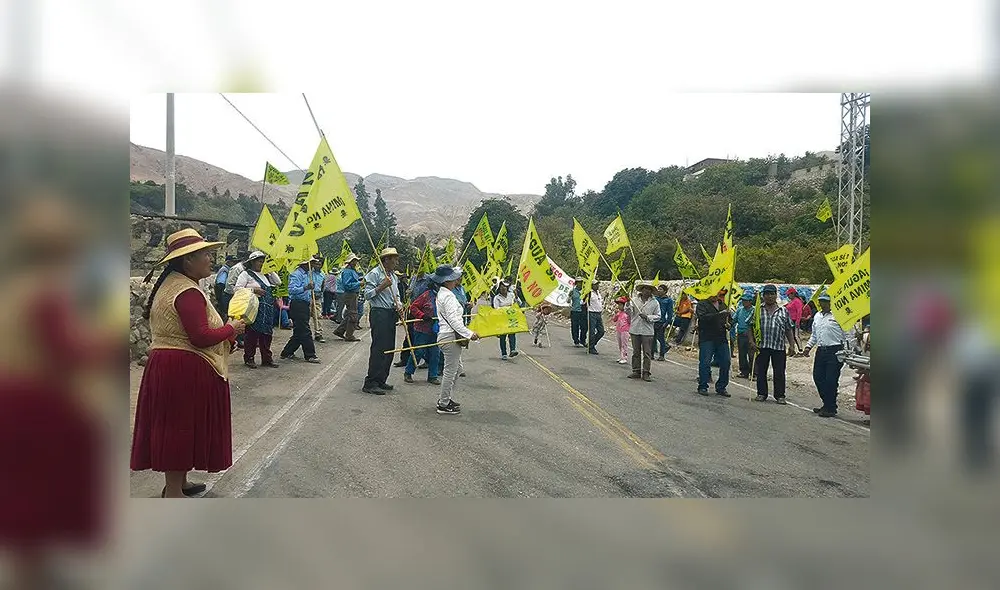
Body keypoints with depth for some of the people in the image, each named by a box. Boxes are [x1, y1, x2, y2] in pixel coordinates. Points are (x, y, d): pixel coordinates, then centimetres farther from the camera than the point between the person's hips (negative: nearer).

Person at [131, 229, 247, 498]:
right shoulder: (188, 292, -20)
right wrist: (231, 328, -10)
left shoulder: (169, 284, 13)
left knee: (173, 427, 18)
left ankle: (178, 483, 32)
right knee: (182, 427, -1)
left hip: (164, 365, 10)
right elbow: (201, 337, -26)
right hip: (186, 371, -10)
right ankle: (173, 493, 9)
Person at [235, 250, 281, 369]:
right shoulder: (246, 274, -1)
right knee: (252, 333, -2)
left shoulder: (265, 275, 17)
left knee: (267, 333, 7)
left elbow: (278, 282, 14)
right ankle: (249, 358, 9)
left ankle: (267, 358, 15)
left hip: (267, 309, 6)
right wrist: (253, 290, -17)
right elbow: (237, 288, -9)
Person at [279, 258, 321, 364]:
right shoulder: (296, 275, -11)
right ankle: (310, 355, -4)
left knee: (299, 332, 13)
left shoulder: (306, 274, 19)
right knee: (305, 331, -8)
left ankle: (287, 353, 22)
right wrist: (305, 288, -34)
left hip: (304, 305, 10)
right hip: (297, 305, -10)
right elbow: (292, 289, -24)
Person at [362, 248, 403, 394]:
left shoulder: (393, 276, 19)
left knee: (389, 349, 9)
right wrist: (382, 286, -20)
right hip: (379, 313, -9)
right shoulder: (374, 274, -7)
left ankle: (381, 381, 18)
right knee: (379, 348, -11)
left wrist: (399, 305, 4)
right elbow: (367, 295, -13)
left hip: (391, 314, 9)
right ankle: (370, 383, -8)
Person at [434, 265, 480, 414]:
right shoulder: (448, 296, -17)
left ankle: (447, 398, 27)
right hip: (450, 337, -11)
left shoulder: (442, 293, 15)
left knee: (457, 368, 20)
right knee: (450, 371, -3)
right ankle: (444, 405, 4)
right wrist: (469, 334, -26)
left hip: (448, 336, 11)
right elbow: (453, 320, -24)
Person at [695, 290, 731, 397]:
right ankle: (703, 387, 5)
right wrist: (719, 314, -27)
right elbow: (703, 317, -19)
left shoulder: (723, 305, 20)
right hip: (707, 339, -6)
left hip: (722, 339, 6)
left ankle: (721, 387, 14)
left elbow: (728, 319, 31)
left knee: (726, 363, 3)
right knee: (705, 362, -6)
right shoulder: (702, 304, -1)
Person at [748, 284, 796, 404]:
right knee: (761, 372, 5)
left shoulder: (784, 311, 10)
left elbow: (788, 330, 11)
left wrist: (792, 345, 6)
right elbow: (751, 327, 7)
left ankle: (780, 395, 12)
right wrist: (752, 341, -4)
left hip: (779, 347, 0)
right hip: (761, 346, 0)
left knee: (779, 373, 3)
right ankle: (761, 394, 16)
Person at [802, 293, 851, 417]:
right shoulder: (817, 316, 16)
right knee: (818, 378, 9)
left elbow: (847, 335, -7)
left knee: (831, 380, -5)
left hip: (834, 351, -7)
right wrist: (808, 347, 15)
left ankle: (831, 408, 8)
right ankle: (827, 404, 25)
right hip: (820, 351, 7)